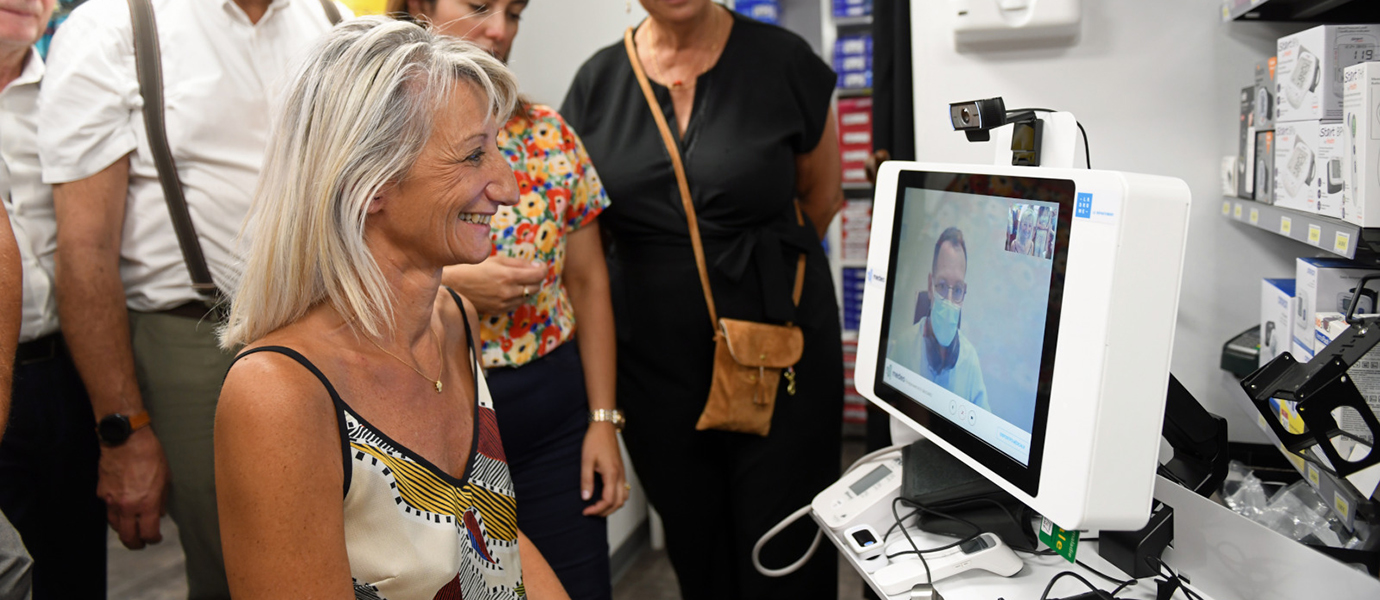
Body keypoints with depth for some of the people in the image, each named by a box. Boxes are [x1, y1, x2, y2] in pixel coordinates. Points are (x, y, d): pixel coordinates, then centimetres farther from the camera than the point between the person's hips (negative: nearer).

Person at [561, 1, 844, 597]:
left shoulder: (783, 60, -4)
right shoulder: (596, 82, 2)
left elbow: (822, 196, 6)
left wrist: (756, 269, 10)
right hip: (655, 363, 3)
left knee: (784, 552, 5)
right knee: (694, 550, 16)